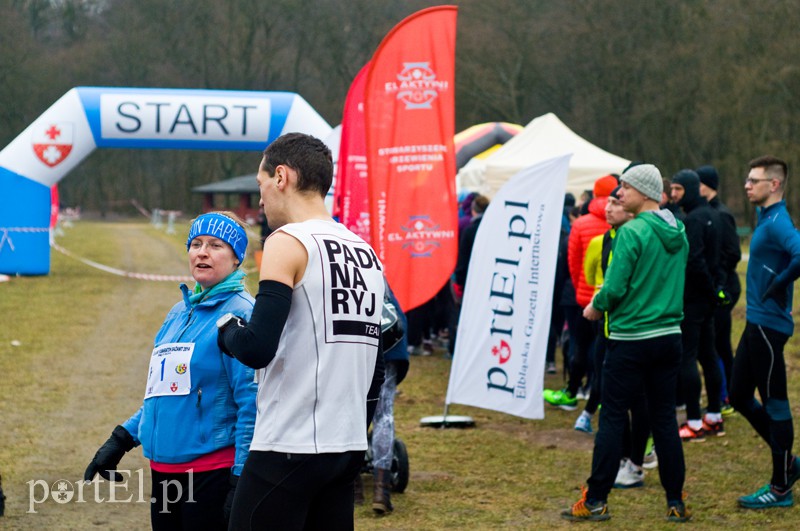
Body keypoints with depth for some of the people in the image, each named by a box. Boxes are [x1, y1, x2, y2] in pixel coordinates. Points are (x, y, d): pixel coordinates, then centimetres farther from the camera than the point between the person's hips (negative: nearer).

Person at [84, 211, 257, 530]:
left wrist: (241, 479, -18)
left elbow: (250, 402, -14)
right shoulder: (179, 312, 14)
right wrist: (121, 440, 17)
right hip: (163, 468, 7)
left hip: (213, 472, -7)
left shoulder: (239, 313, -9)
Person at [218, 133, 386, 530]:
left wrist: (227, 329, 1)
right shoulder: (366, 253, 14)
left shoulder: (288, 243, -9)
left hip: (286, 451, -8)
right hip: (347, 451, 8)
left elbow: (257, 349, -19)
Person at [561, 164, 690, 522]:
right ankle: (676, 503, 10)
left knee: (612, 418, 0)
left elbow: (615, 287, -17)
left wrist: (596, 308, 1)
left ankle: (596, 501, 4)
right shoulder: (678, 234, 7)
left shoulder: (632, 232, -15)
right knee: (664, 418, 10)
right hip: (670, 336, 6)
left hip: (631, 339, -6)